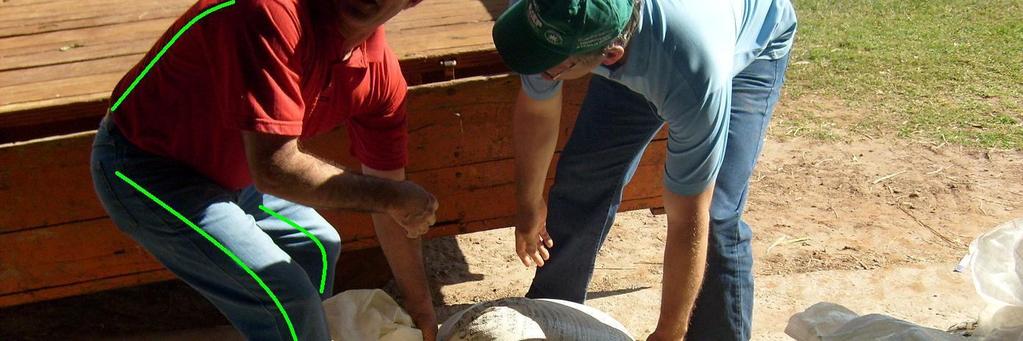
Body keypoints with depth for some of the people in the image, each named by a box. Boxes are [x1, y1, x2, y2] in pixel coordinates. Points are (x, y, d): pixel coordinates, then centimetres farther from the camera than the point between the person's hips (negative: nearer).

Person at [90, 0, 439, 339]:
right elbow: (275, 168, -35)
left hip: (224, 168, 8)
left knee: (318, 246, 20)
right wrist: (388, 195, -23)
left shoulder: (382, 75, -9)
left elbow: (391, 210, 0)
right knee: (287, 299, -13)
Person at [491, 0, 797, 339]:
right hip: (641, 56, 4)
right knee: (584, 176, -2)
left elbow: (688, 224, -36)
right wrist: (529, 204, 3)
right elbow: (536, 110, -11)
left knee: (715, 217, -19)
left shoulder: (695, 72, -47)